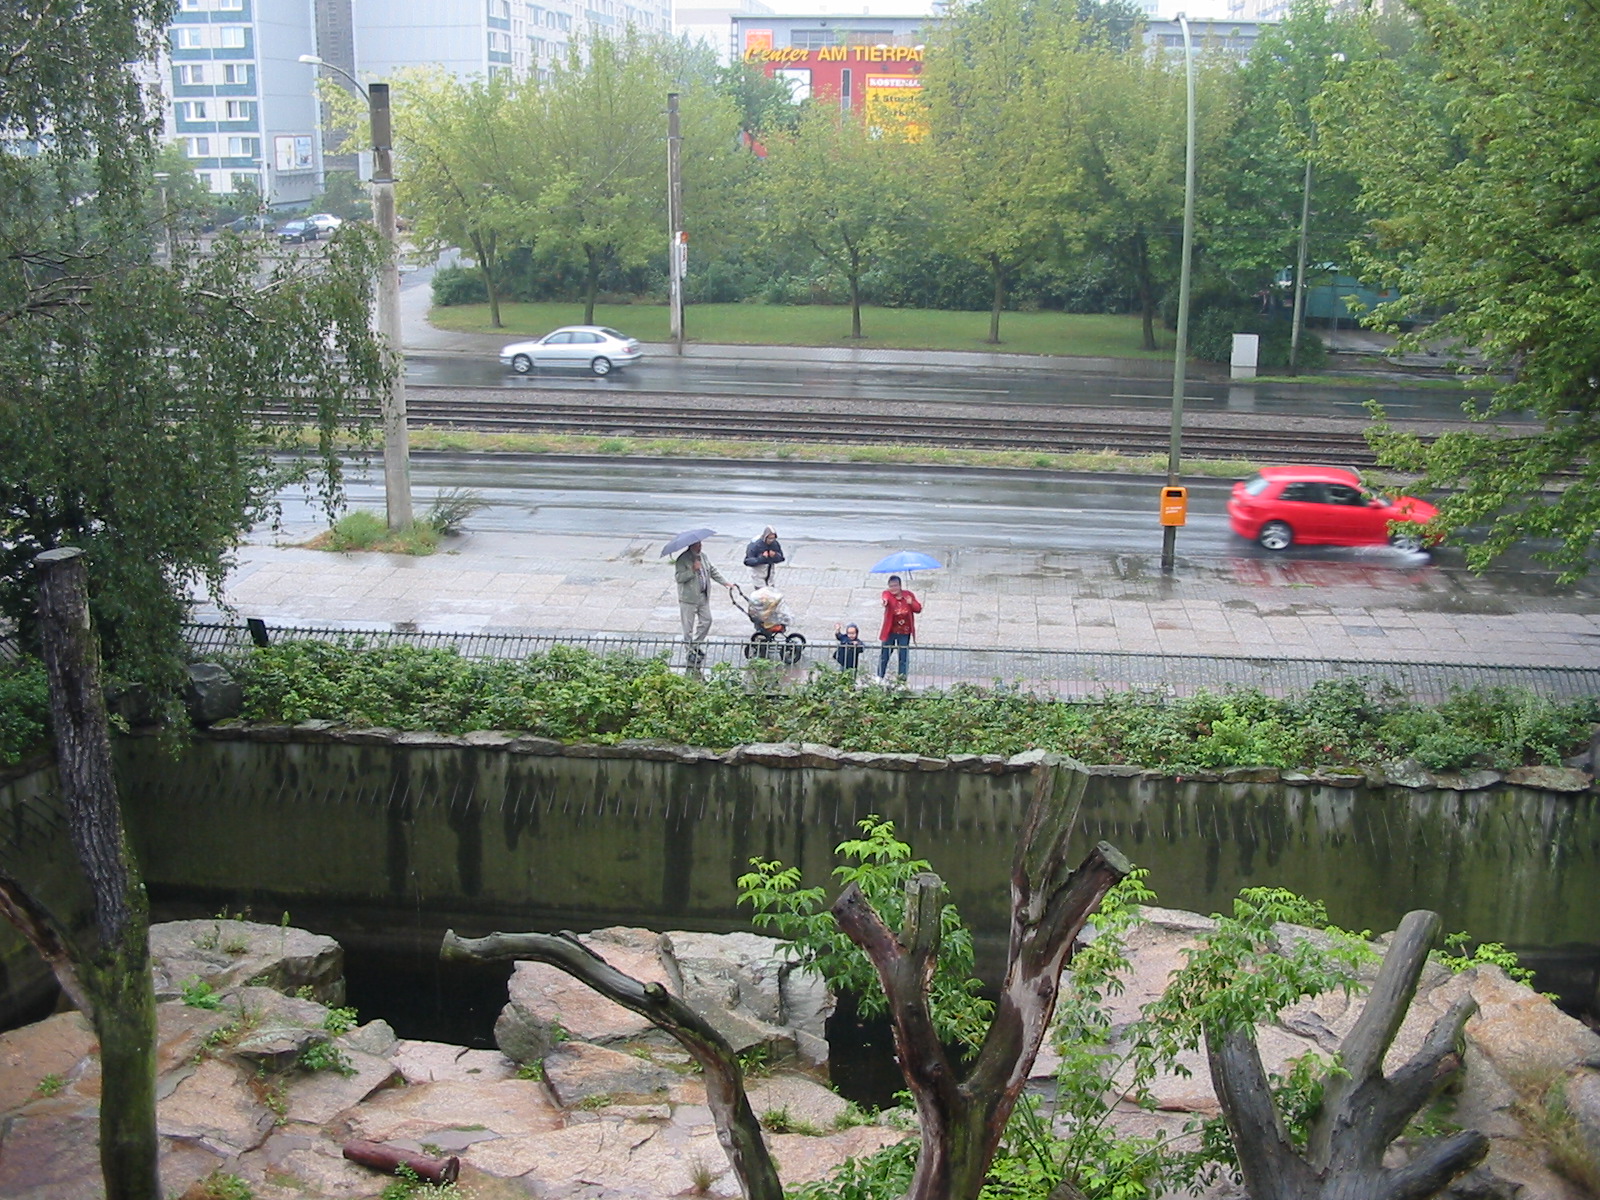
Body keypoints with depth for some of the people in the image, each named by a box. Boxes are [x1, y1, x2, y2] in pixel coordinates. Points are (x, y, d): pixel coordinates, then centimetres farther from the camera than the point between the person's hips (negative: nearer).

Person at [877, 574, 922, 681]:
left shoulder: (909, 595, 1)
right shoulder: (887, 593, -10)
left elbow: (918, 608, 2)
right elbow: (886, 597, -35)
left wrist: (912, 603, -19)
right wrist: (885, 601, -60)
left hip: (904, 632, 2)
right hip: (890, 631, -2)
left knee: (903, 658, 7)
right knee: (884, 657, 4)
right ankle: (879, 678, 16)